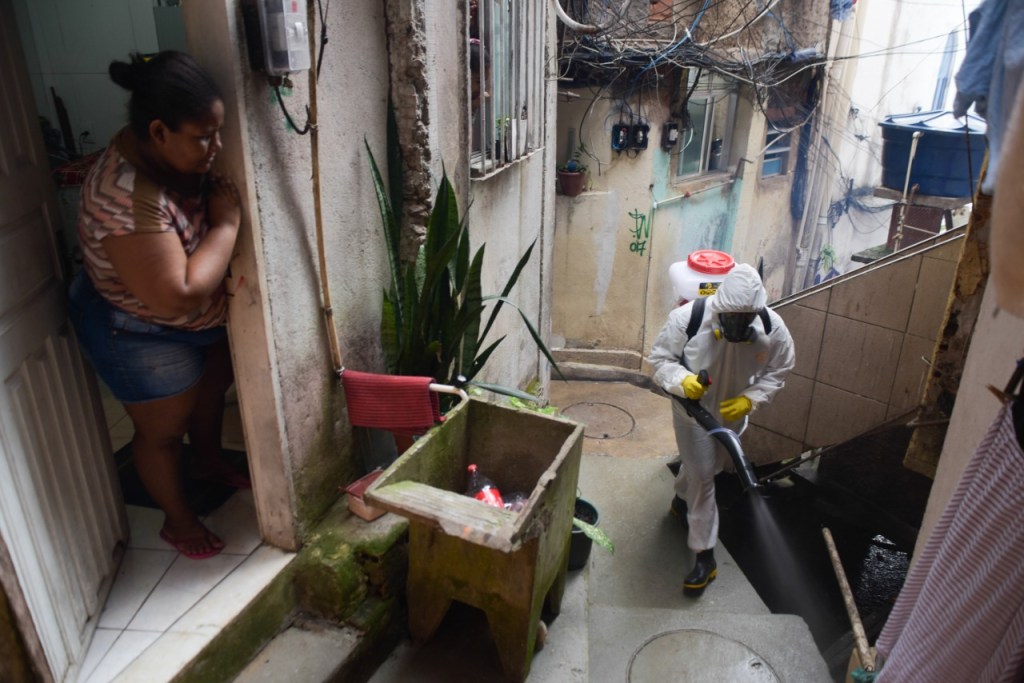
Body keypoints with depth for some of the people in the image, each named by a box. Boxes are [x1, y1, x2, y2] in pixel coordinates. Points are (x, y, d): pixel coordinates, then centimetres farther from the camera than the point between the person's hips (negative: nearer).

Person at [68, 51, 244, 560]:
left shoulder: (167, 155, -11)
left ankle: (209, 460, 57)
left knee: (212, 388, 28)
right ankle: (179, 520, 39)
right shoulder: (126, 197, -38)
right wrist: (227, 223, -31)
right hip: (140, 335, -8)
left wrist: (223, 199, -10)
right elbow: (178, 296, -38)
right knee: (162, 431, 14)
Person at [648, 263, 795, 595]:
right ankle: (705, 556, 10)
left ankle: (682, 499, 57)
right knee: (703, 477, -4)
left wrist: (749, 399, -24)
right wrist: (683, 380, -38)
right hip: (692, 410, -3)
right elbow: (660, 358, -18)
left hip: (732, 412, 4)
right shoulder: (686, 318, -30)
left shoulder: (772, 327, -23)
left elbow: (778, 371, -8)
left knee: (709, 467, 24)